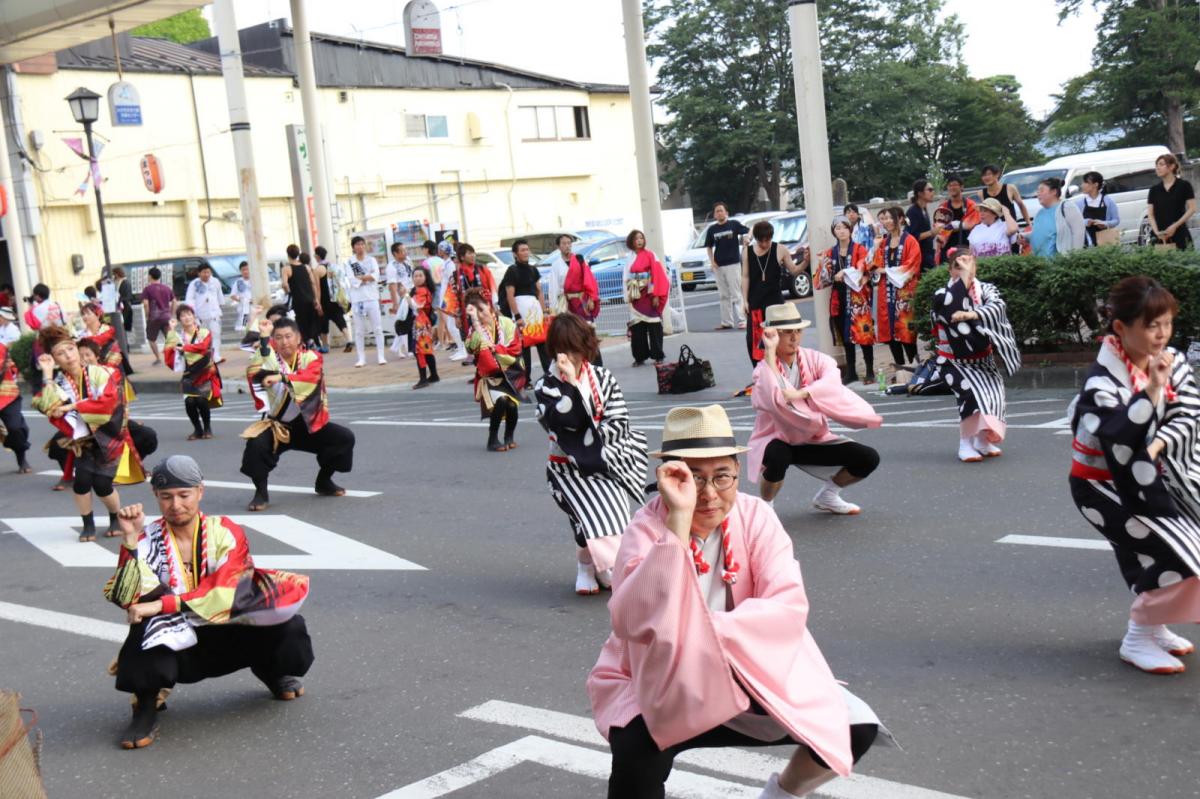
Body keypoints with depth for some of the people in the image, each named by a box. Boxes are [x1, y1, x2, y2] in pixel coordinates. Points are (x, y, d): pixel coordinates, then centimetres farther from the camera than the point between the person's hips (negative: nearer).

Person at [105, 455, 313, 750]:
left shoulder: (226, 533, -5)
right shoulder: (146, 540, -5)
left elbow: (225, 595, -18)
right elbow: (130, 598, -17)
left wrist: (162, 605, -26)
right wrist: (130, 540, -27)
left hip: (226, 639, 2)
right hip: (173, 647, -1)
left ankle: (272, 672, 15)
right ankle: (146, 707, -12)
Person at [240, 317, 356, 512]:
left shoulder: (310, 357, -5)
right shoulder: (270, 359, -5)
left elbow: (310, 379, -26)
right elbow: (254, 373, -27)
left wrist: (282, 378, -41)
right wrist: (264, 339, -31)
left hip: (308, 424, 2)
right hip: (278, 425, -2)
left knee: (344, 438, -10)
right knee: (256, 445, -30)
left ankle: (323, 481, 14)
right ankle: (261, 492, -6)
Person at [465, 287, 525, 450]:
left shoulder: (507, 324, -1)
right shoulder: (475, 329, 2)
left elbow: (514, 350, -6)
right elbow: (472, 348, -20)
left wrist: (493, 348, -12)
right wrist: (475, 322, -25)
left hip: (510, 373, 0)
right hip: (489, 376, 0)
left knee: (511, 404, -20)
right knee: (500, 400, -28)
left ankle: (509, 436, 11)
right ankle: (493, 439, -10)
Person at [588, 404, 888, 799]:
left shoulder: (755, 516, -8)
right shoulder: (648, 528, -18)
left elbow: (789, 608, -17)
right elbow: (638, 625, -35)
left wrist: (708, 630, -28)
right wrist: (678, 520, -38)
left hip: (744, 677, 4)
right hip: (655, 685, -4)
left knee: (853, 725, -11)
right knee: (641, 753, -36)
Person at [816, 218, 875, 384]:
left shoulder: (859, 249, 1)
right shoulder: (830, 253, 14)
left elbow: (865, 270, -11)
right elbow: (825, 279, 13)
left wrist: (845, 273, -20)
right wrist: (823, 266, -4)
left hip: (857, 297, -4)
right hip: (839, 298, 4)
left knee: (863, 333, -8)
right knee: (845, 336, 7)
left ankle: (870, 372, -2)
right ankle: (851, 372, 15)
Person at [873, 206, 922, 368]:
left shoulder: (910, 241, -3)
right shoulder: (883, 242, 15)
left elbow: (911, 267, -11)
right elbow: (876, 265, 9)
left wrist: (887, 271, -9)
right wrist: (875, 247, -6)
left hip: (904, 291, -6)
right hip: (887, 291, 6)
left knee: (906, 329, -8)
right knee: (889, 329, 4)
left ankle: (914, 366, -1)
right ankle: (900, 367, 12)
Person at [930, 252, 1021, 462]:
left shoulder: (986, 289, -1)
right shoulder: (942, 294, -6)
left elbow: (998, 306, -22)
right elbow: (953, 306, -29)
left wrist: (972, 314, -39)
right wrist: (964, 275, -24)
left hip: (983, 358, 3)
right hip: (955, 360, -3)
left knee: (993, 389, -19)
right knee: (972, 391, -27)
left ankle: (983, 439, 1)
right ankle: (966, 444, -17)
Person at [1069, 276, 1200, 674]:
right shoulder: (1104, 378, -24)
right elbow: (1121, 440, -34)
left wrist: (1157, 445, -25)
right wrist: (1152, 390, -38)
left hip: (1149, 477, 7)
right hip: (1103, 485, -7)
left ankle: (1152, 624, 26)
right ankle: (1137, 640, -1)